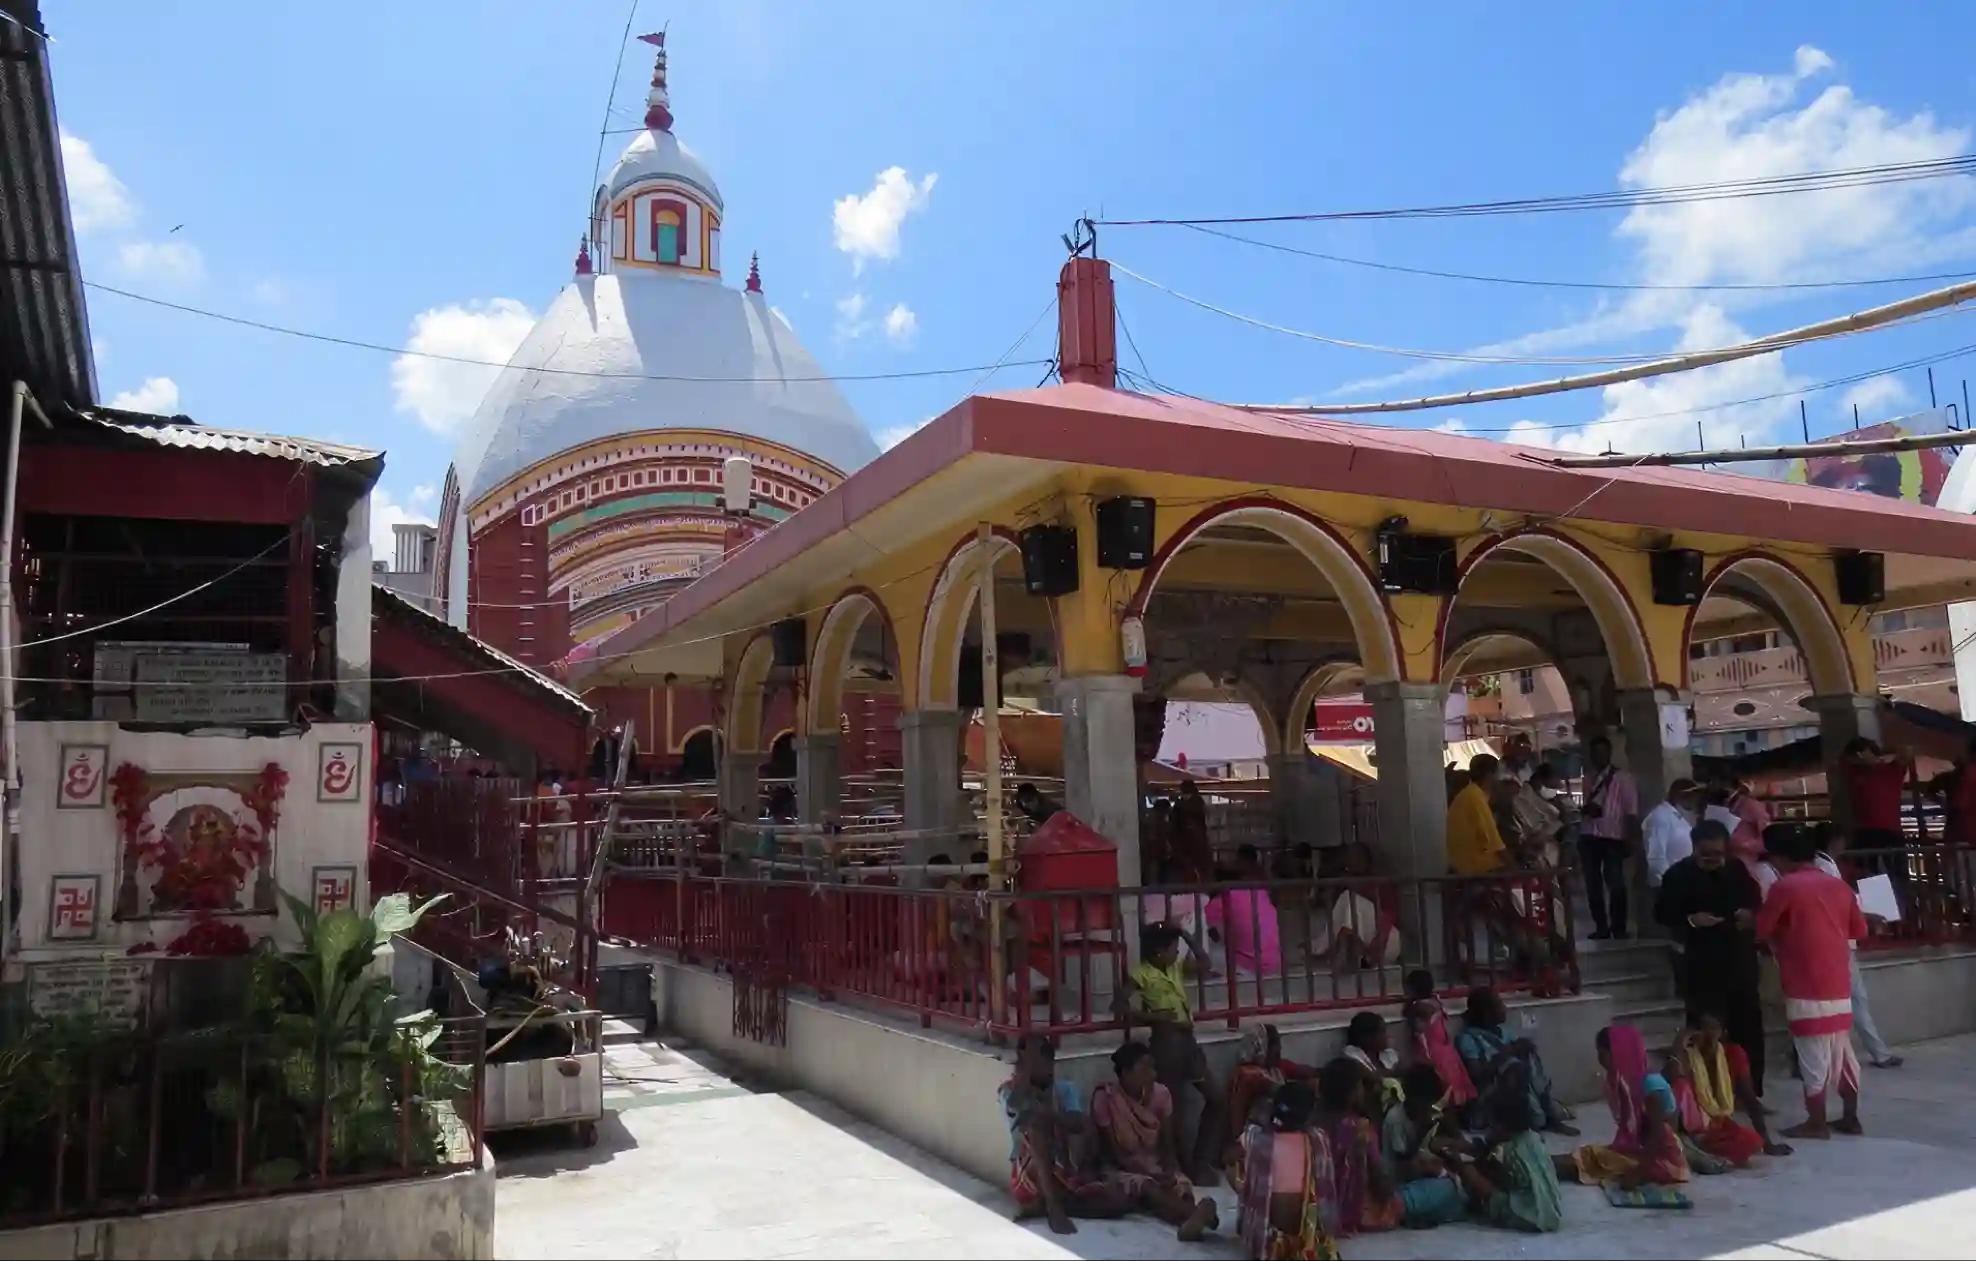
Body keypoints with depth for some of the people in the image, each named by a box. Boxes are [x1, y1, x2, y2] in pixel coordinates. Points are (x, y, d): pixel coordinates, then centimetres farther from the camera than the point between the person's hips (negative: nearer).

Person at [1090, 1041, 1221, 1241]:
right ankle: (1196, 1215, -62)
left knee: (1181, 1185, -30)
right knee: (1147, 1187, -37)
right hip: (1124, 1169, -4)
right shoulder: (1105, 1098, -15)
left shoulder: (1161, 1094, -3)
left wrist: (1170, 1171, -21)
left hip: (1157, 1165, 4)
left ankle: (1191, 1219, -63)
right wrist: (1149, 1173, -24)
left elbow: (1168, 1145, 0)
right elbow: (1113, 1153, -13)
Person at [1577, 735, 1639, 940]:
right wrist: (1587, 808, -3)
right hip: (1589, 837, 5)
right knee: (1593, 883, 7)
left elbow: (1631, 810, -5)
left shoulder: (1622, 778, -1)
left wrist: (1630, 838, -11)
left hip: (1613, 837, -5)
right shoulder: (1588, 780, 16)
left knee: (1615, 883, -5)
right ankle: (1601, 927, 15)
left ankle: (1619, 928, 5)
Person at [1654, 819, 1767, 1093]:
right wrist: (1689, 920, -19)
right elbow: (1662, 913, -2)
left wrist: (1751, 915, -5)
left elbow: (1757, 904, 18)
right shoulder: (1679, 874, -5)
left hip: (1740, 960, 4)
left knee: (1749, 1029, 10)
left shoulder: (1738, 870, 5)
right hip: (1701, 964, -4)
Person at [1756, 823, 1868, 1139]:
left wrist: (1785, 930, 14)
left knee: (1813, 1056, -1)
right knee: (1842, 1052, 15)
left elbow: (1761, 930, -7)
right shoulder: (1838, 885, 8)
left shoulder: (1784, 887, -11)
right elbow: (1859, 929, 15)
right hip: (1839, 986, 7)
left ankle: (1816, 1123, 4)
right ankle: (1851, 1118, 21)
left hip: (1806, 988, -7)